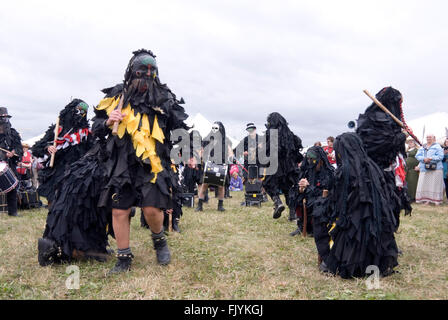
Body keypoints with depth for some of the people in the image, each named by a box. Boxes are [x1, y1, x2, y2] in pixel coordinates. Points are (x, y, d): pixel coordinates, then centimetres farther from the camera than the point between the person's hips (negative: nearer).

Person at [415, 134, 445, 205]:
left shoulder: (437, 146, 4)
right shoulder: (422, 147, 18)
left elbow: (440, 156, -7)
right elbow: (417, 156, 8)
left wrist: (431, 158, -19)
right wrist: (424, 159, -11)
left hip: (435, 169, -4)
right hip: (424, 169, 4)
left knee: (435, 185, -5)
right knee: (424, 184, -1)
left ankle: (437, 200, 0)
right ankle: (427, 199, 6)